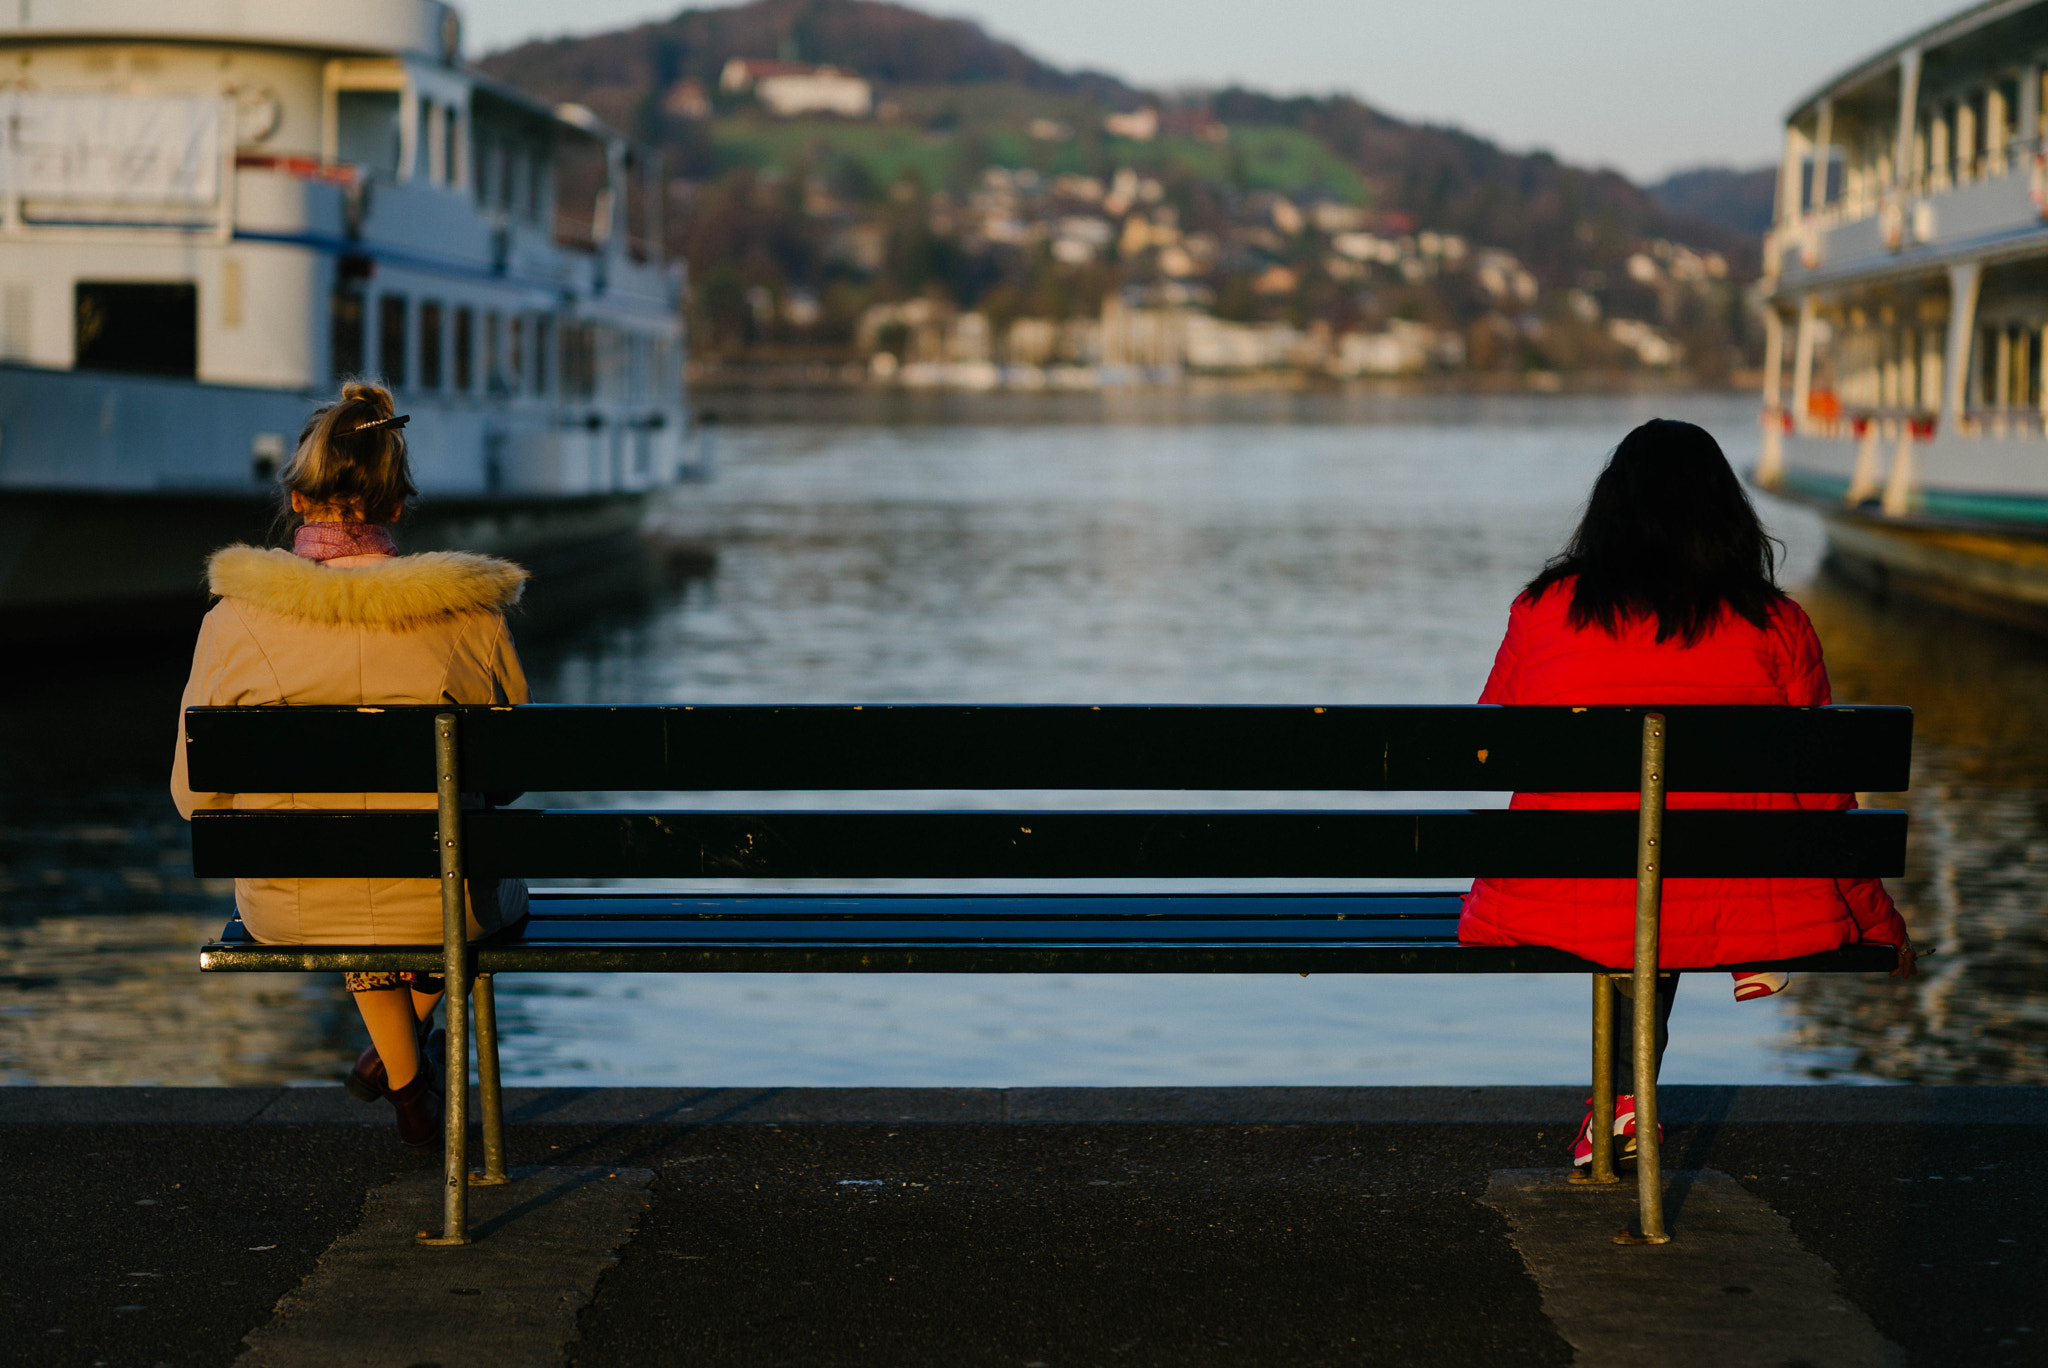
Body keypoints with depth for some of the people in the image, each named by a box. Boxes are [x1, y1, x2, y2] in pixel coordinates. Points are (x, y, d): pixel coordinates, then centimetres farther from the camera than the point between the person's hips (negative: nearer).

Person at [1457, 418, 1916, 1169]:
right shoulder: (1777, 628, -3)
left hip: (1562, 914, 2)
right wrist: (1880, 923, 20)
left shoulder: (1542, 609, 0)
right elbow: (1821, 799, 4)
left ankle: (1626, 1095, 37)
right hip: (1737, 916, -1)